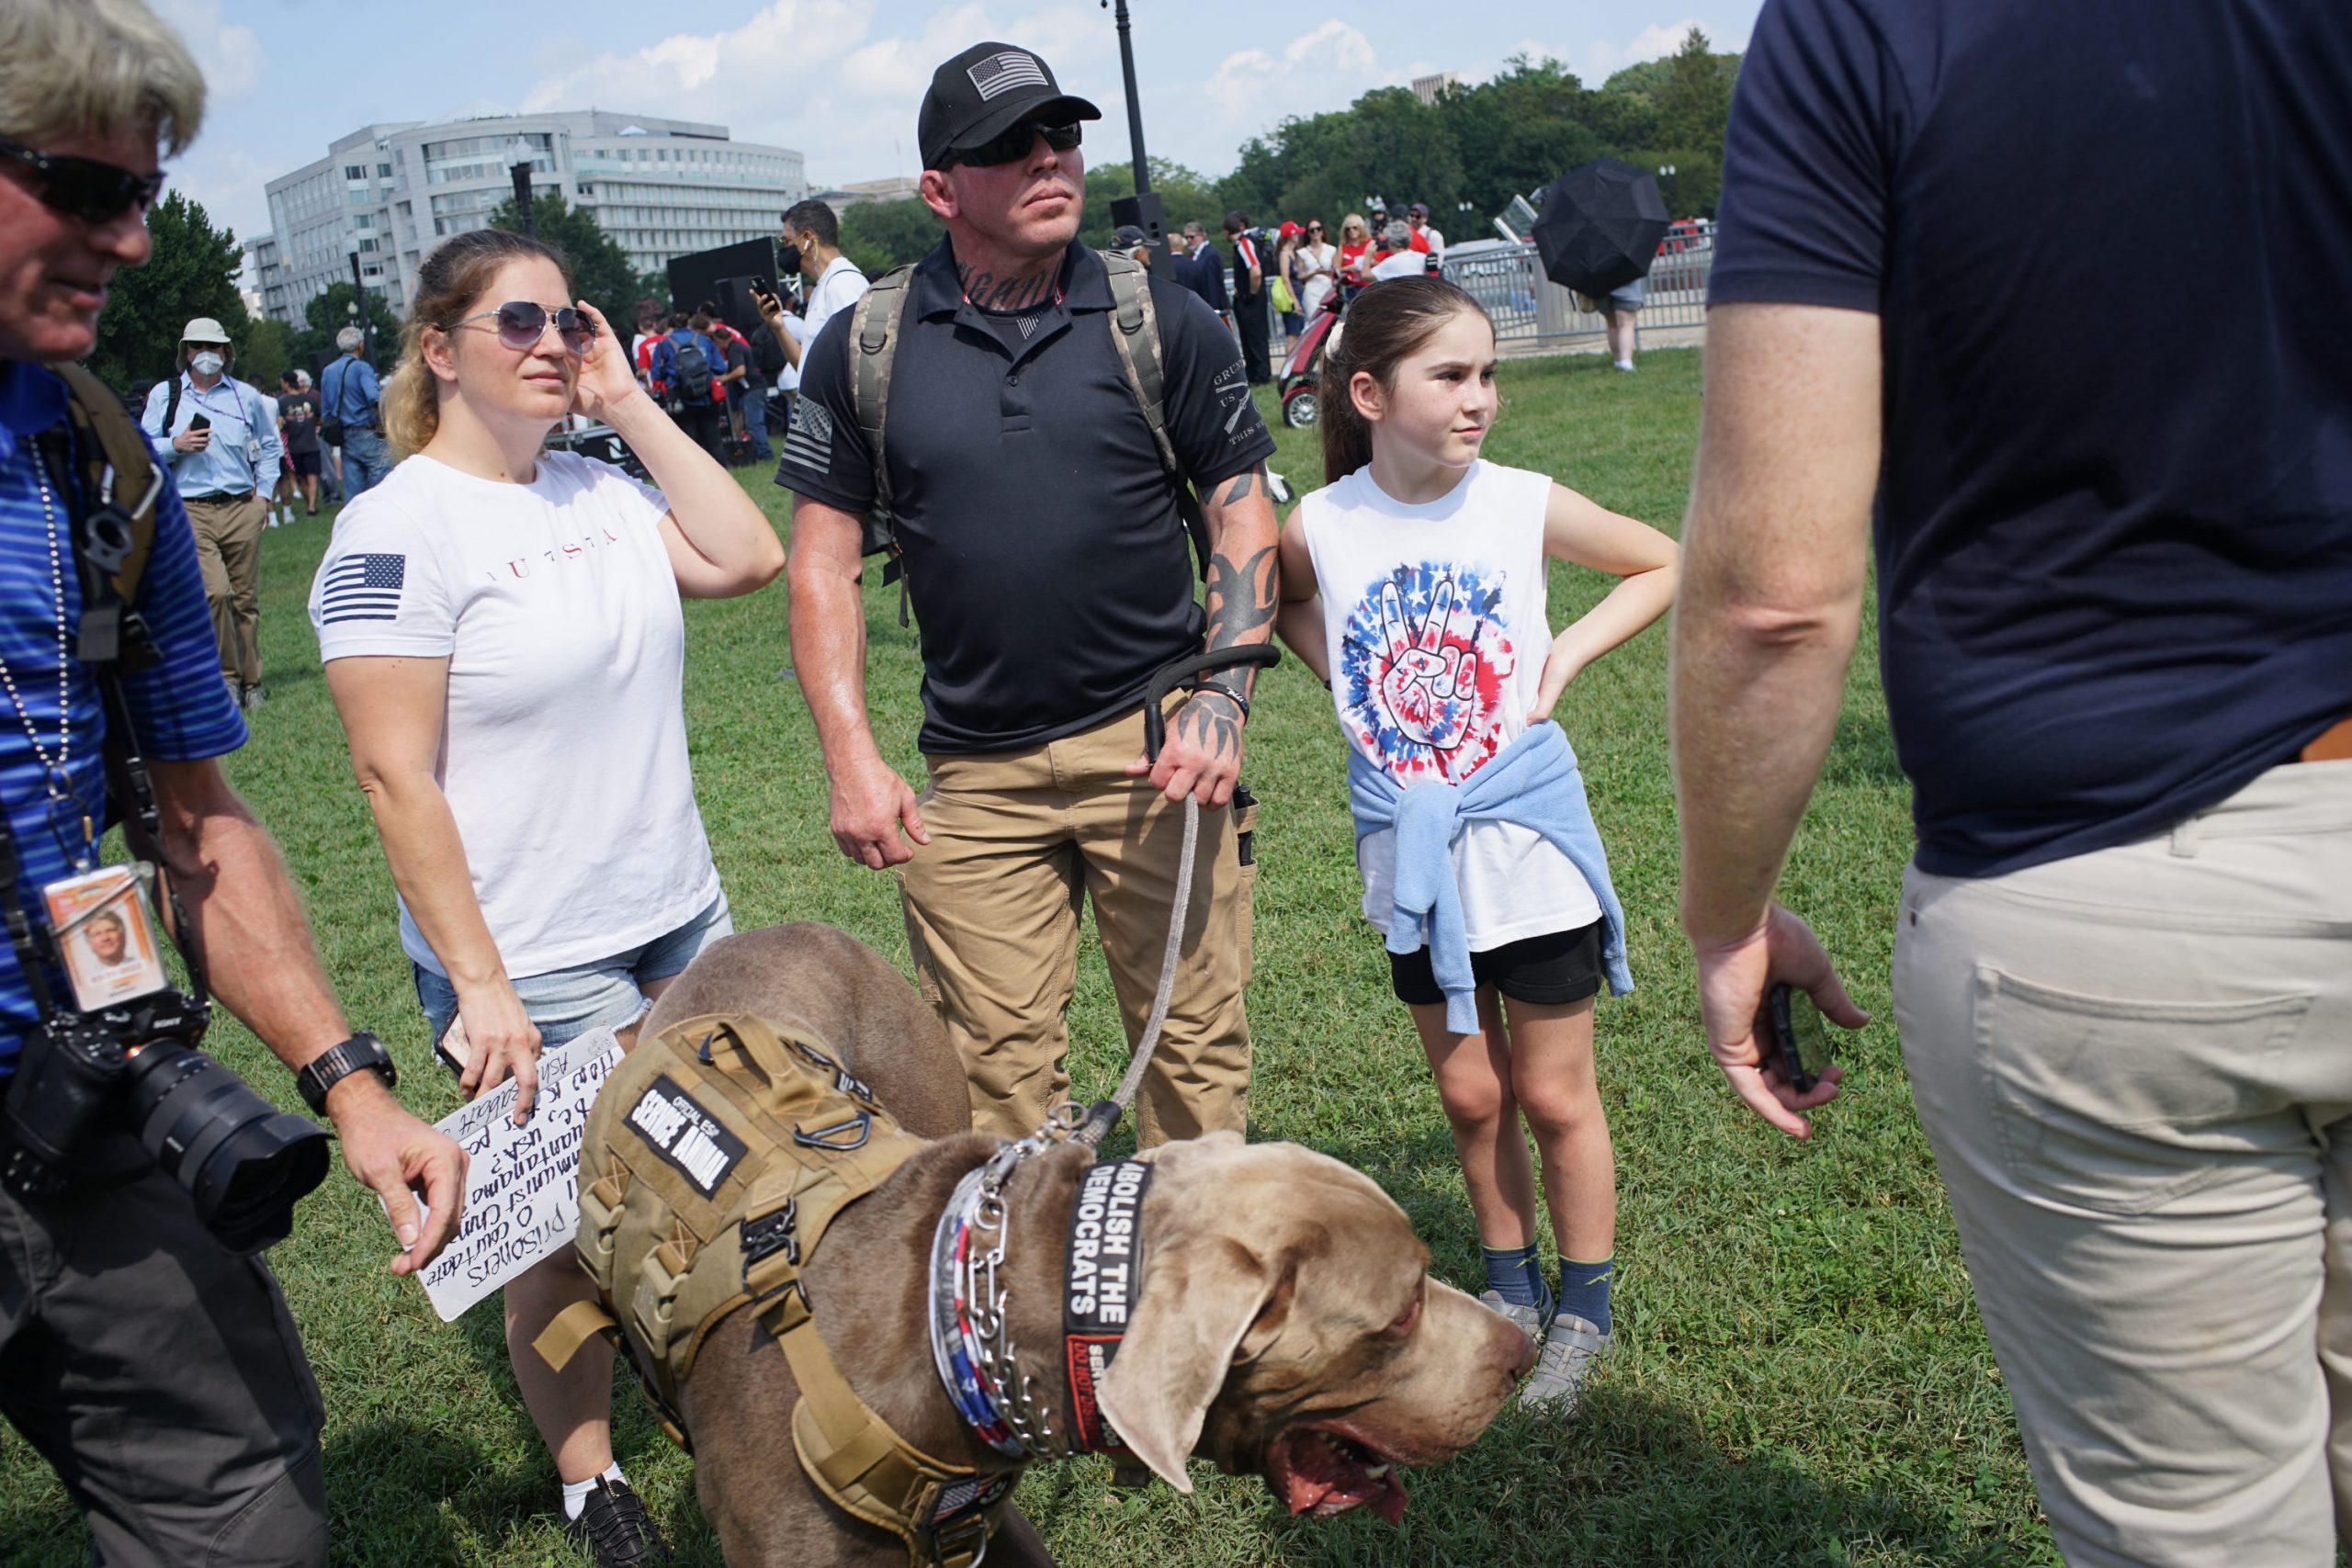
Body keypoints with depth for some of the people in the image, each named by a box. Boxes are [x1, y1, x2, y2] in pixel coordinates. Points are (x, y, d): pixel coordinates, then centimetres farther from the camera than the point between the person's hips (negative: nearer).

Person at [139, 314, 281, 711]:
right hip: (191, 511, -2)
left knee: (245, 599, 4)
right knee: (215, 592, -19)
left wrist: (264, 491, 13)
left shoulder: (245, 395, 14)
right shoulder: (164, 395, 10)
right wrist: (176, 445, -10)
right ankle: (227, 676, -7)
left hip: (242, 509, 2)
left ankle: (251, 683, 12)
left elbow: (269, 447, 25)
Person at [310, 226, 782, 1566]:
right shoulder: (399, 529, -15)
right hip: (535, 966, -6)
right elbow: (395, 775, -18)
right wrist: (477, 984, -19)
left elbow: (748, 558, -5)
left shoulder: (598, 489, 5)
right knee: (576, 1235, 9)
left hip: (680, 916, 6)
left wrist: (629, 401, -5)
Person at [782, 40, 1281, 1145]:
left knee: (1194, 1042, 6)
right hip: (974, 772, 1)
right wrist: (852, 761, -3)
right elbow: (823, 560, 5)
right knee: (995, 1068, 4)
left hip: (1153, 744, 0)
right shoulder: (863, 348, 3)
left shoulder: (1163, 322, 2)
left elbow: (1242, 513, 5)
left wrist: (1223, 702, -7)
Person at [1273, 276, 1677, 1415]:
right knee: (1469, 1095, 15)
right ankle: (1512, 1289, 36)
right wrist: (1346, 682, -1)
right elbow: (1286, 606, 15)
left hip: (1527, 841, -1)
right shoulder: (1320, 530, -9)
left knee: (1554, 1097, 9)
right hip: (1408, 851, 2)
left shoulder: (1524, 505, -11)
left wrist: (1567, 655, -7)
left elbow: (1664, 564, 5)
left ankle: (1582, 1313, 29)